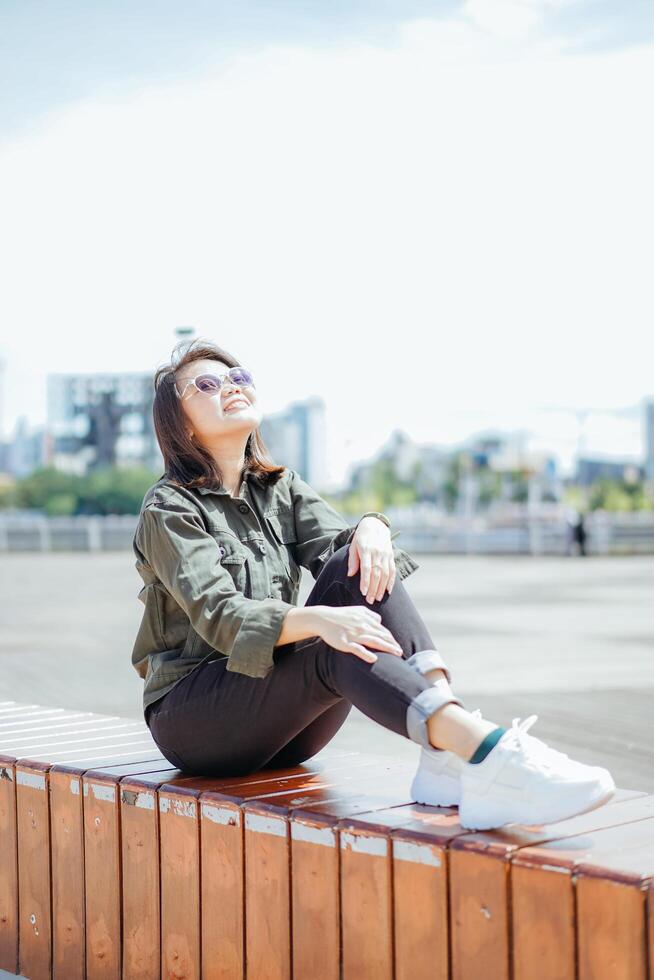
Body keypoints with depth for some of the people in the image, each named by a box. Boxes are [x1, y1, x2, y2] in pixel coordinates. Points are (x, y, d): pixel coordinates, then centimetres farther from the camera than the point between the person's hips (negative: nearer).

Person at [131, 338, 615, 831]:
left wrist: (371, 528, -28)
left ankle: (446, 753, -38)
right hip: (192, 719, -5)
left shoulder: (279, 487, 15)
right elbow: (218, 616, -21)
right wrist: (318, 619, -39)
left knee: (356, 567, -20)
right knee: (339, 652, -33)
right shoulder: (169, 508, -5)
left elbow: (335, 540, -3)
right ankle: (487, 753, -54)